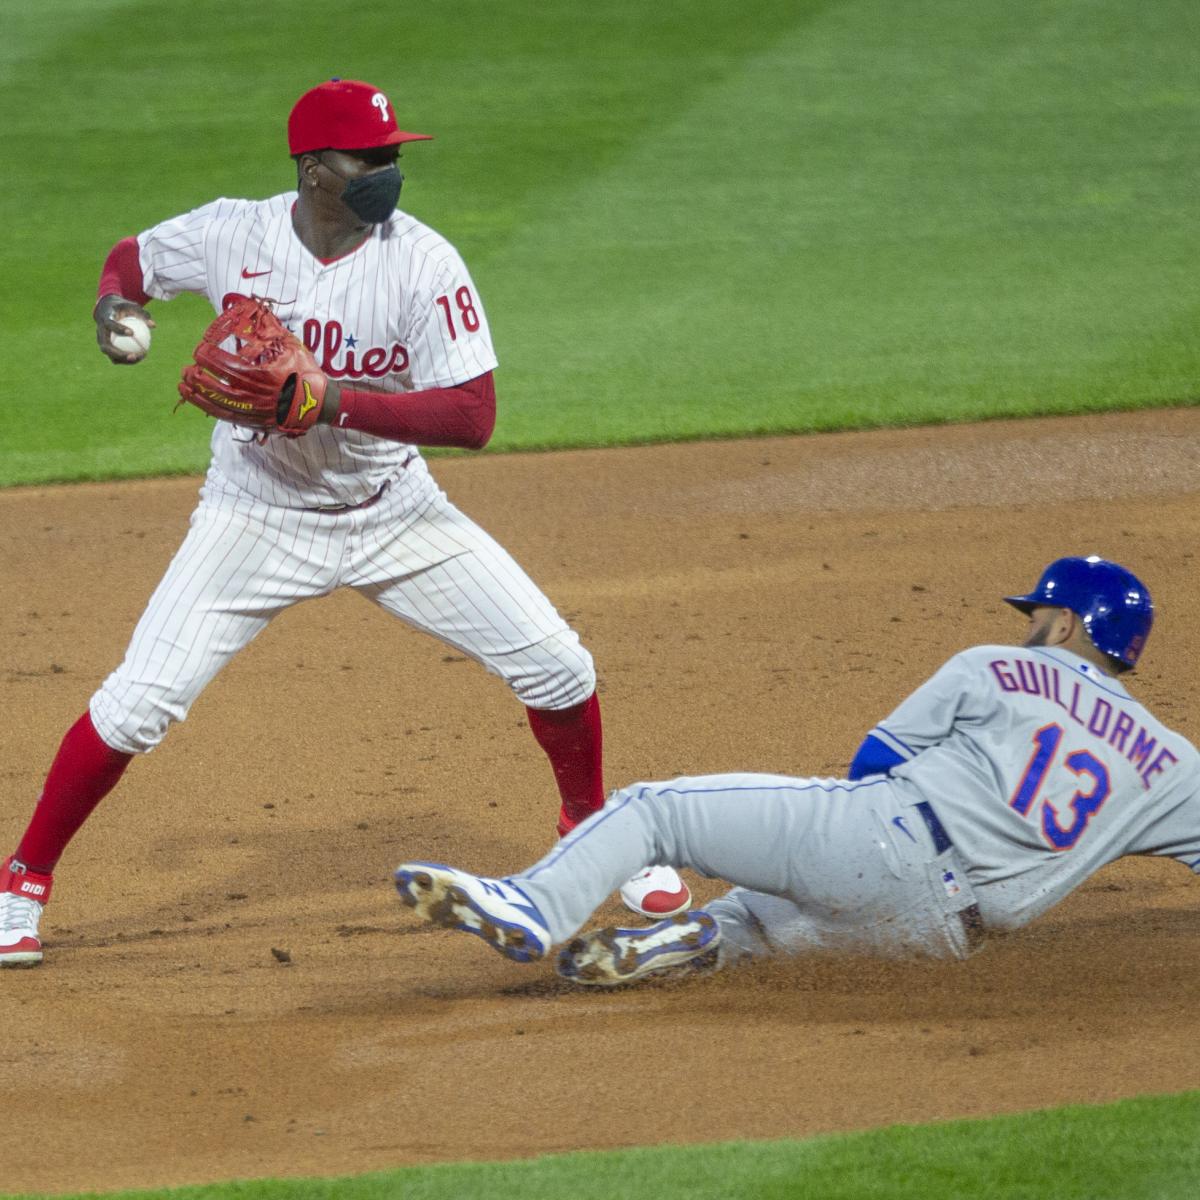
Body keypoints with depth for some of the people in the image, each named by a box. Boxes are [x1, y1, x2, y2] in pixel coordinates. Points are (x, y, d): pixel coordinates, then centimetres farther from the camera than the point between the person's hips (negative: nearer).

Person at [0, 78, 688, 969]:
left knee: (557, 666, -4)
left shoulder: (424, 263, -19)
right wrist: (115, 304, -16)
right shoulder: (233, 235, -13)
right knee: (138, 702, -13)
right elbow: (135, 257, 8)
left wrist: (336, 402, -34)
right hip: (258, 518, -1)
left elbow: (473, 417, -24)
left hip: (393, 515, 1)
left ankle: (592, 826, 25)